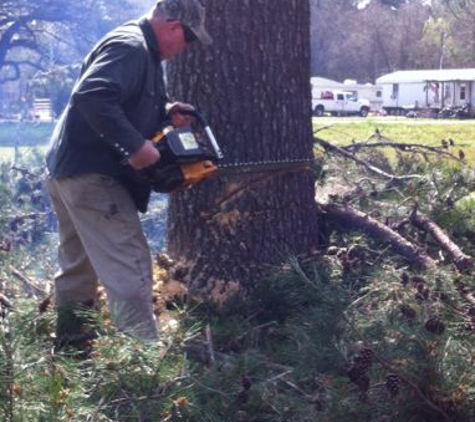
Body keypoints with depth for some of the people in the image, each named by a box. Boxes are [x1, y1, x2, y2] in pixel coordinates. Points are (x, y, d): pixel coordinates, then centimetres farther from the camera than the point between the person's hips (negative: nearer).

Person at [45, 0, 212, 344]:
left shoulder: (143, 53, 17)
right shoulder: (130, 46, -16)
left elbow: (133, 106, 24)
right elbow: (92, 96, -31)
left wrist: (166, 112, 5)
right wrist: (135, 145, -30)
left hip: (73, 171, 11)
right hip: (91, 173, -11)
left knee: (80, 264, 19)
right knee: (129, 265, -11)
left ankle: (68, 345, 30)